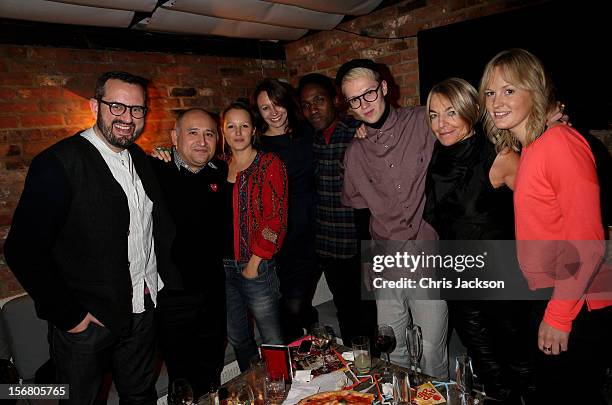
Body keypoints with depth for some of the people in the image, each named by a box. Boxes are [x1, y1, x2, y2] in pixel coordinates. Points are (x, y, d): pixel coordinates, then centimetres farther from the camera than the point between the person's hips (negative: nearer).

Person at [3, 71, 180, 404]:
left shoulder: (140, 160, 5)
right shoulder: (59, 163, -17)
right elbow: (23, 250, -19)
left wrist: (171, 284, 3)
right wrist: (68, 316, -16)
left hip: (144, 312, 6)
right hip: (87, 323, -5)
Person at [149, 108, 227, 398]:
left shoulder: (221, 172, 0)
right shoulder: (154, 171, -15)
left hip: (213, 290, 4)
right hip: (170, 295, -4)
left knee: (212, 374, 23)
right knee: (183, 377, 14)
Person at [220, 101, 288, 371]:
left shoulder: (270, 164, -6)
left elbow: (276, 218, -12)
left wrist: (255, 261, -14)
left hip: (255, 267, -6)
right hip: (223, 265, 6)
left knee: (273, 342, 3)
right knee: (237, 338, 18)